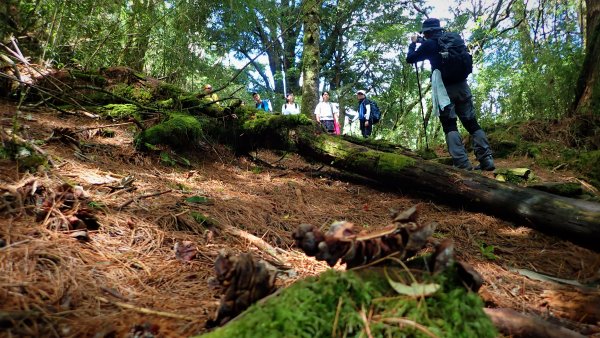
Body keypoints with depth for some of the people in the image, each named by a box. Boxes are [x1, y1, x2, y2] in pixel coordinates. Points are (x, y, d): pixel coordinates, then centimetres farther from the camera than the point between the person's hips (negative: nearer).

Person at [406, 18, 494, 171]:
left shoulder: (429, 44, 2)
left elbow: (410, 59, 11)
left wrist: (413, 43, 27)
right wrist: (423, 42, 35)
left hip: (445, 87, -5)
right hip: (461, 85, 5)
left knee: (449, 125, -5)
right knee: (472, 123, 7)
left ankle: (462, 163, -16)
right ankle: (486, 160, 1)